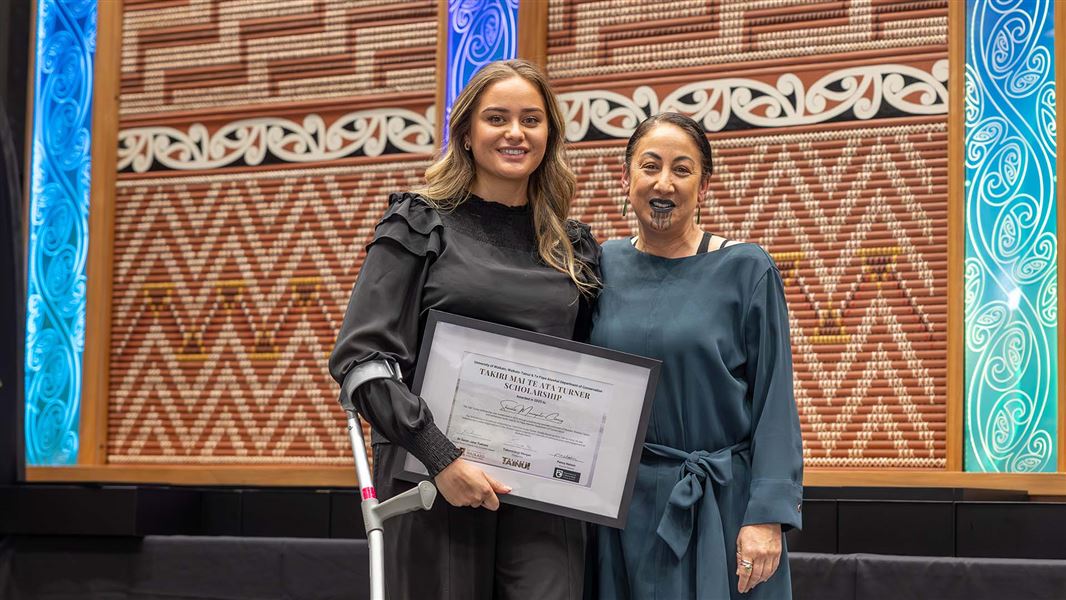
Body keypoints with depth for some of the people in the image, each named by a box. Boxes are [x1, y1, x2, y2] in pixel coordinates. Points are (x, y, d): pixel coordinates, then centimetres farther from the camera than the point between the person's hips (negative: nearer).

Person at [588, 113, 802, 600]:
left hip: (722, 504, -3)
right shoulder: (602, 267, 4)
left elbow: (774, 403, -8)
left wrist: (767, 516, -15)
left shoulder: (747, 271, -5)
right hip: (625, 504, 3)